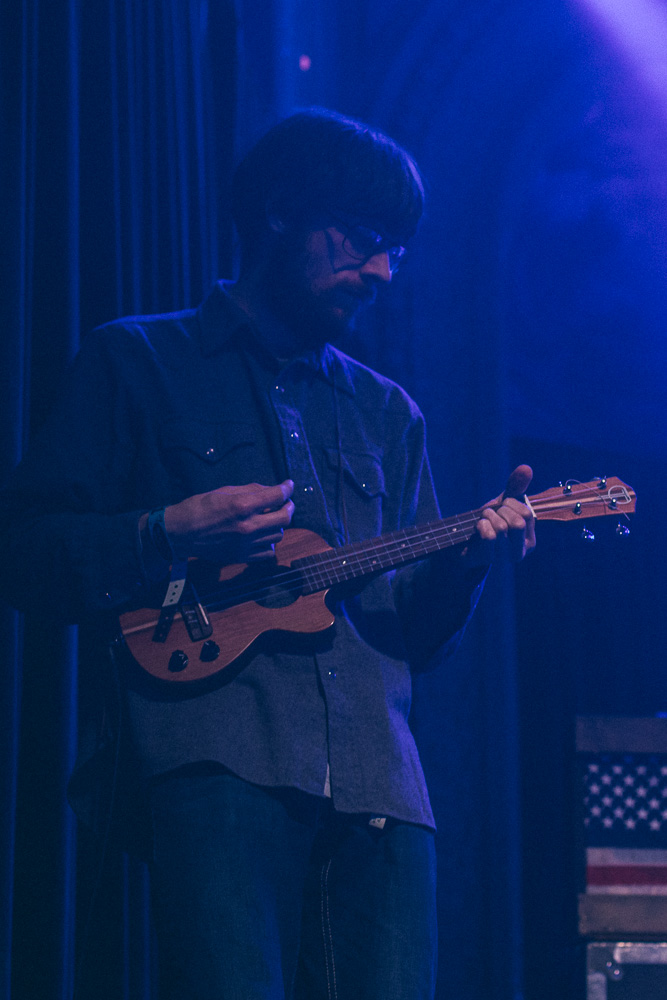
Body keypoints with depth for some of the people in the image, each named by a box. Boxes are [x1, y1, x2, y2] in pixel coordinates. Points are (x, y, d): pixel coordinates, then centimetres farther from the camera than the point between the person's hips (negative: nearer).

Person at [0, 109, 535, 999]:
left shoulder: (388, 416, 27)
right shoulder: (138, 363, 13)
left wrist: (465, 562, 2)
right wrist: (169, 539, -10)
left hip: (374, 774, 5)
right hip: (213, 755, -5)